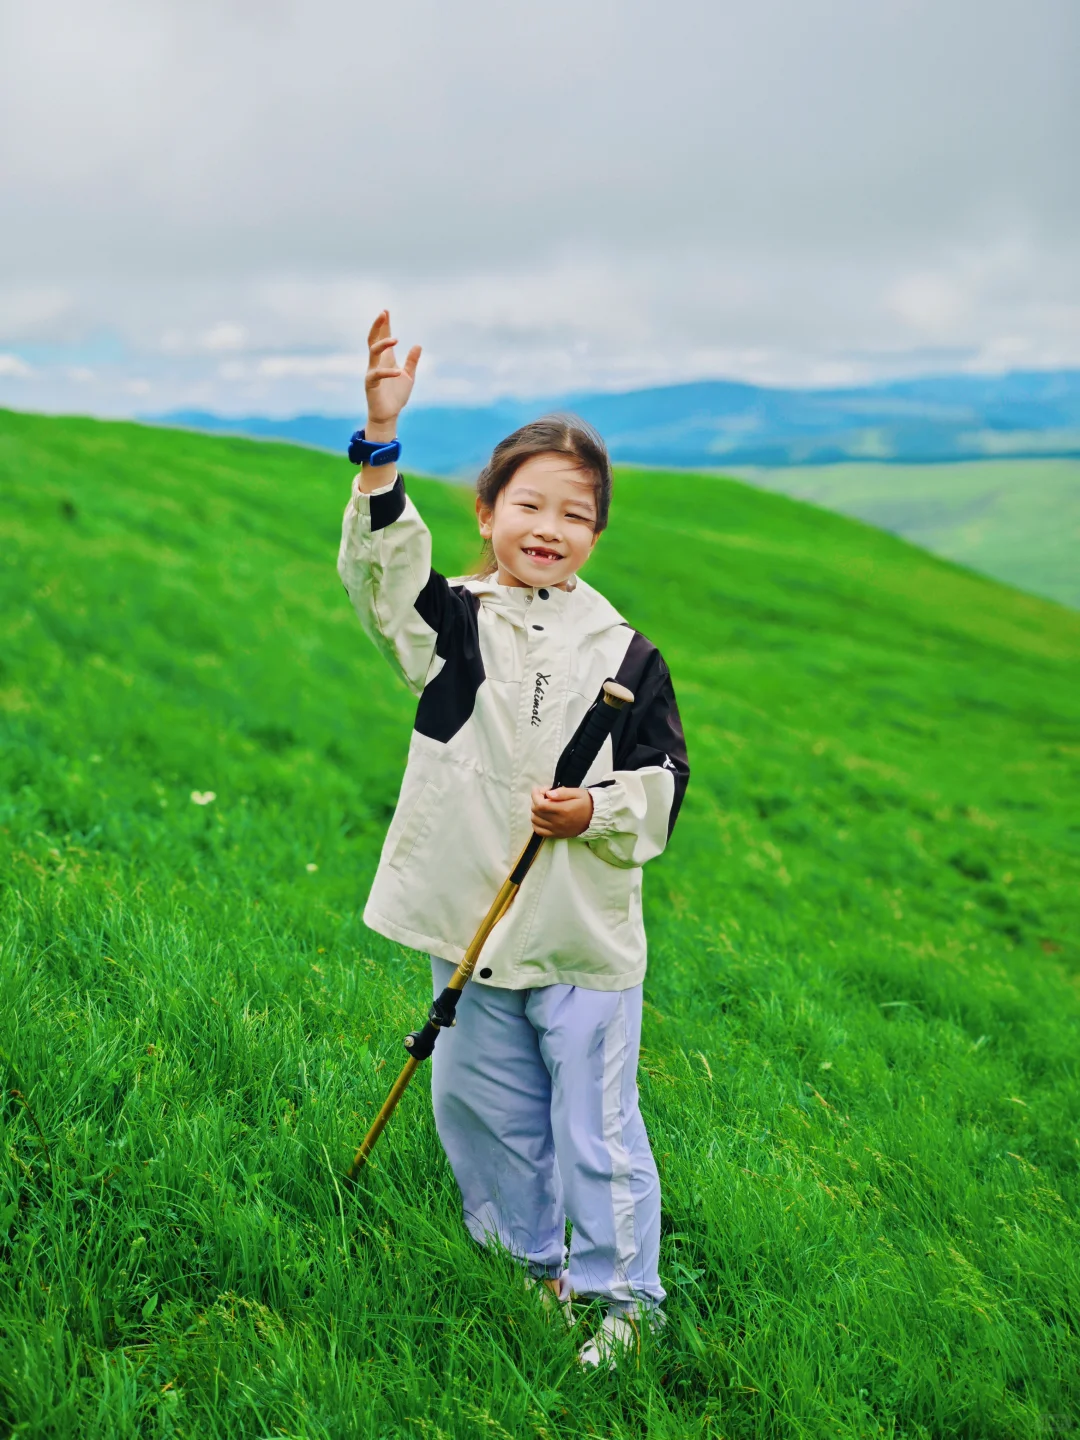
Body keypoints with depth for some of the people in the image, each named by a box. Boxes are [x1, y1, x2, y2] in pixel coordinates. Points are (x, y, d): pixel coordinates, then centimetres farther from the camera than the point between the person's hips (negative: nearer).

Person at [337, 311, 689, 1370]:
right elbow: (382, 566, -20)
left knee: (596, 1133, 7)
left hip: (586, 940, -2)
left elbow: (662, 783, -1)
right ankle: (527, 1264, 41)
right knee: (480, 1107, 19)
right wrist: (381, 438, -33)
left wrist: (596, 813, -21)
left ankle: (623, 1297, 27)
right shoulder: (454, 624, -2)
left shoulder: (624, 654, -3)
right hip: (472, 925, 3)